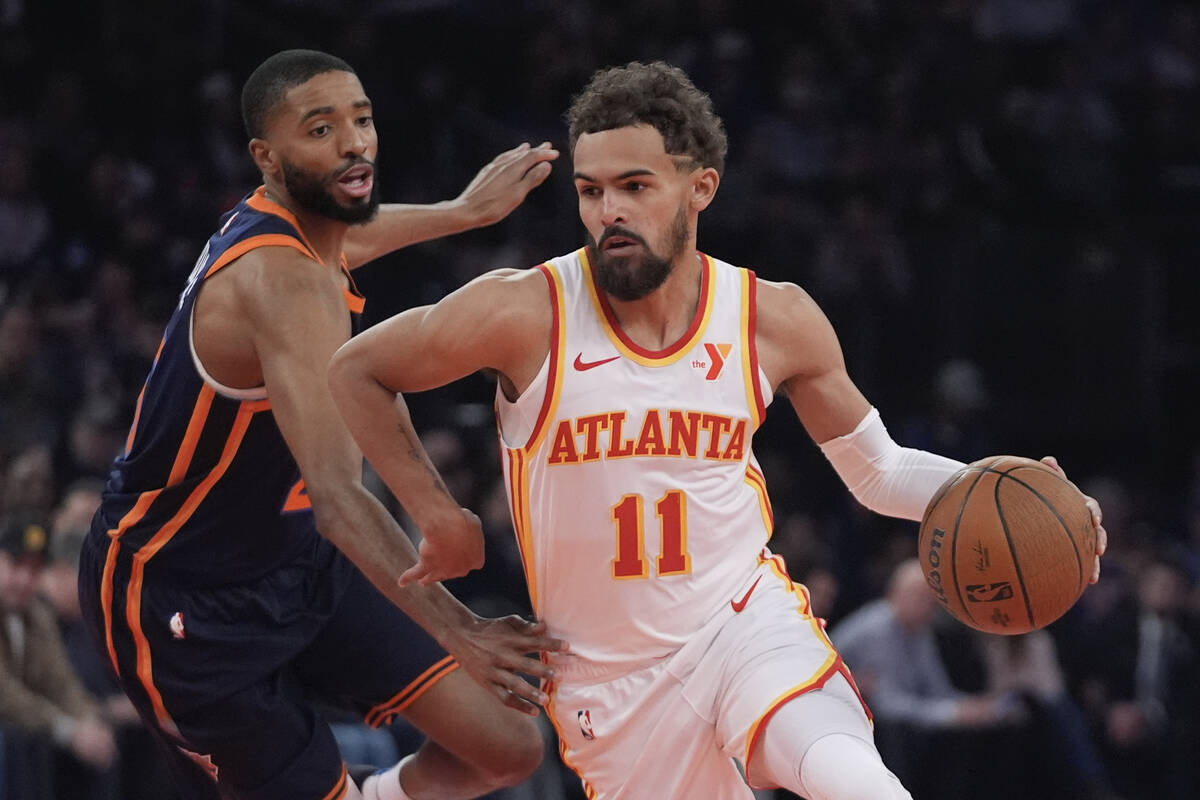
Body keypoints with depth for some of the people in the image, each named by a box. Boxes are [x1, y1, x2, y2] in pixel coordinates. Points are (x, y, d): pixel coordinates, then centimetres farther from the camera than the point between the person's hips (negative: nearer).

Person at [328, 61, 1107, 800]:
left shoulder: (776, 320, -5)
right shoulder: (525, 315, -13)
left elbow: (878, 470, 8)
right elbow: (356, 371, 1)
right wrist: (438, 517, 1)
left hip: (746, 618, 0)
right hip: (611, 674, 0)